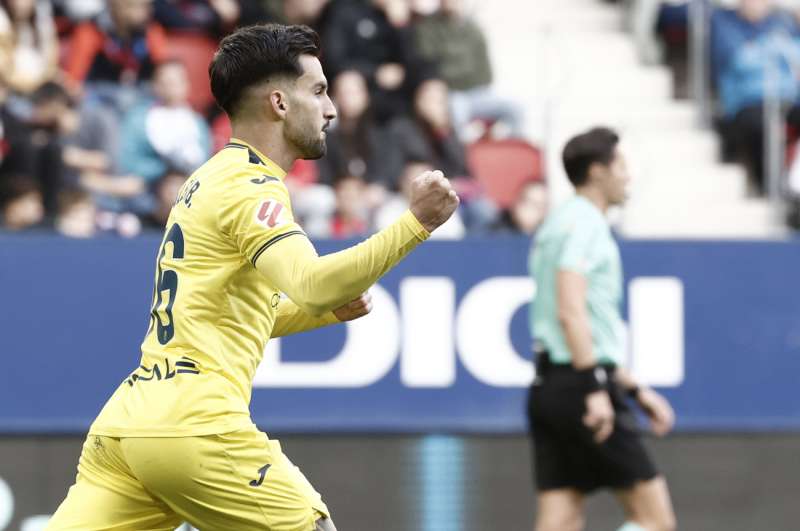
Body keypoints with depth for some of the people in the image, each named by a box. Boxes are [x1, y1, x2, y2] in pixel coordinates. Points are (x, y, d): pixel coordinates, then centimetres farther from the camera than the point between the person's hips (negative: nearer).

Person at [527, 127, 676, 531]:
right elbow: (570, 312, -19)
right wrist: (596, 388, -24)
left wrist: (634, 389, 31)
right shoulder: (584, 223, -7)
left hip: (548, 388, 10)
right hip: (580, 383, -10)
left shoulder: (562, 223, 24)